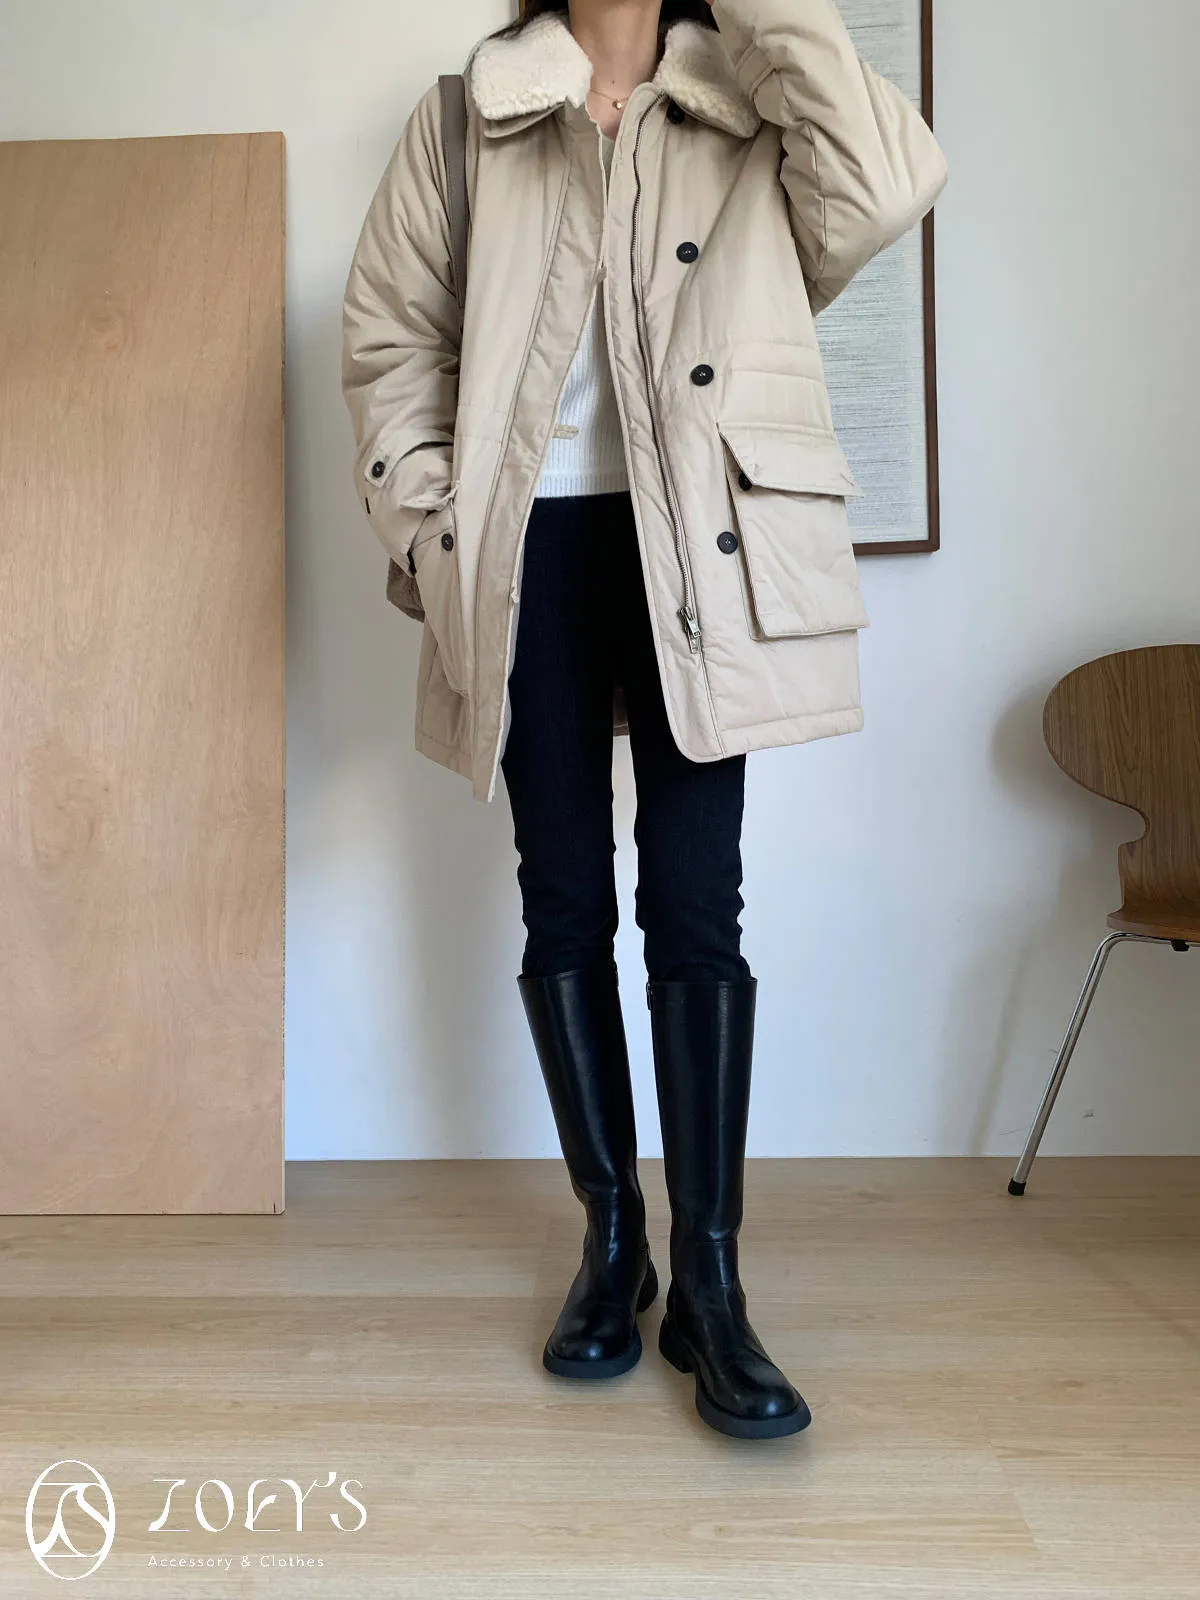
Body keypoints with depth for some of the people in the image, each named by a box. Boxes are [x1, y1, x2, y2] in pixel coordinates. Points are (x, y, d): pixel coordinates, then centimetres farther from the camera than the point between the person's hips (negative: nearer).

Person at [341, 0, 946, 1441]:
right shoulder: (467, 116, 14)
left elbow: (886, 192, -7)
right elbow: (387, 335, 10)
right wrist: (426, 530, -1)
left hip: (700, 549, -1)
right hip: (532, 544, 1)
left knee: (695, 902, -4)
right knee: (563, 893, 4)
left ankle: (709, 1281, 6)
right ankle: (611, 1234, 20)